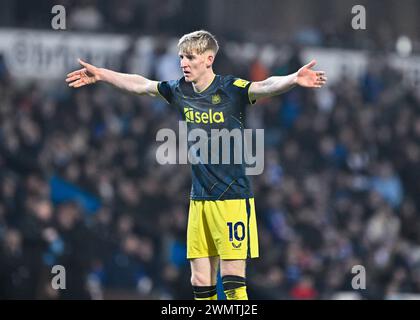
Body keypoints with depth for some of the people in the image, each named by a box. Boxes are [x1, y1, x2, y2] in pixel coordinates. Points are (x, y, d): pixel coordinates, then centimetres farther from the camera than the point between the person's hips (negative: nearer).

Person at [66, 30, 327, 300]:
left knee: (233, 281, -10)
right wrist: (100, 75, 29)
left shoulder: (232, 89, -11)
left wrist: (294, 79, -48)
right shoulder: (180, 91, 7)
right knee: (200, 282, 5)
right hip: (199, 200, 6)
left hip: (233, 198, -6)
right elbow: (140, 84, 22)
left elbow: (265, 87, -28)